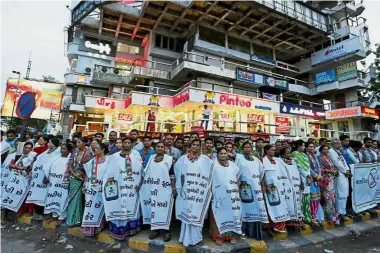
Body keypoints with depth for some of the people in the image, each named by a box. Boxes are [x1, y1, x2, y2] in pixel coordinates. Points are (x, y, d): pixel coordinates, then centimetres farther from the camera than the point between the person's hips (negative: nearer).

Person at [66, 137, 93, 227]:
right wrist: (74, 174, -11)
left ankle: (75, 219, 14)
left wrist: (80, 174, -14)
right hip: (73, 177, 5)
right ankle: (72, 218, 28)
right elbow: (70, 164, 0)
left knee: (76, 197, 1)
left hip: (81, 178, -5)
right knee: (72, 197, 13)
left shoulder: (88, 153, -9)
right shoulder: (75, 152, 4)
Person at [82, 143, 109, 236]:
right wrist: (85, 185, 12)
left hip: (100, 188, -5)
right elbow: (88, 173, 16)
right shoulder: (92, 160, 13)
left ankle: (97, 227, 16)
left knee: (98, 207, 2)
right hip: (90, 188, 5)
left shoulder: (107, 160, -5)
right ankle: (89, 228, 17)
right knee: (89, 207, 7)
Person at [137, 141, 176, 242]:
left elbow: (172, 174, -7)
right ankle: (155, 229, 25)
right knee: (153, 208, 10)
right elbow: (145, 172, 13)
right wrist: (140, 184, 11)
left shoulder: (168, 159, -5)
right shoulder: (151, 158, 8)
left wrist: (174, 188, -11)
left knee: (164, 209, 1)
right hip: (153, 188, 4)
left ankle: (167, 231, 14)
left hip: (164, 189, -4)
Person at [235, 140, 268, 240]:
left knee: (257, 207, 2)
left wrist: (263, 185, 14)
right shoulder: (239, 157, 2)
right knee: (247, 208, -4)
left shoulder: (256, 159, 16)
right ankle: (245, 230, 6)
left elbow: (261, 173, 17)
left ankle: (256, 231, 12)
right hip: (245, 187, -4)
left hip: (256, 187, 4)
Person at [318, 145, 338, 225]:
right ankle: (330, 217, 1)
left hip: (332, 180, 8)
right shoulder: (320, 158, -7)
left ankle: (333, 215, 21)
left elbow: (333, 167, 22)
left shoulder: (328, 157, 17)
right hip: (326, 180, -8)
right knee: (328, 198, -6)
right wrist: (330, 171, -15)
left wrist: (335, 170, 2)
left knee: (332, 197, 11)